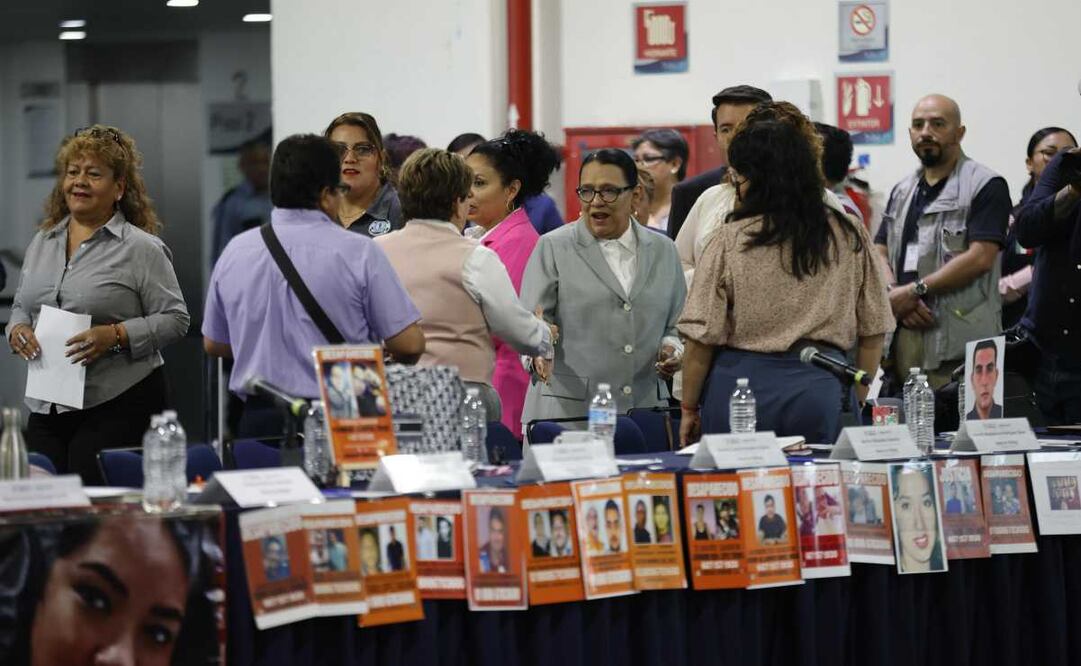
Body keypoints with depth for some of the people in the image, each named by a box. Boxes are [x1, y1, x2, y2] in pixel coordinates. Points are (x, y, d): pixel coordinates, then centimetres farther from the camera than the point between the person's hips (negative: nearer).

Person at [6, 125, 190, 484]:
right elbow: (21, 307, 23)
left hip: (118, 405, -6)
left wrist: (115, 336, -19)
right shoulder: (42, 242, 15)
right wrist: (18, 330, 1)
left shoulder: (141, 248, -4)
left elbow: (174, 319, -6)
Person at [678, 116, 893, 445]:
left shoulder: (730, 241, -5)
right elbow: (873, 332, 8)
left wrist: (689, 409, 7)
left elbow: (702, 337, -3)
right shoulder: (851, 237, 3)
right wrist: (857, 401, 18)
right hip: (822, 387, 2)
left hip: (740, 385, -2)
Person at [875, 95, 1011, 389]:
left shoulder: (986, 186, -1)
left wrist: (915, 291, -11)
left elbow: (980, 257, -11)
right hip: (903, 335, 6)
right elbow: (879, 253, 16)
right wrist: (894, 295, -6)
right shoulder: (902, 191, 21)